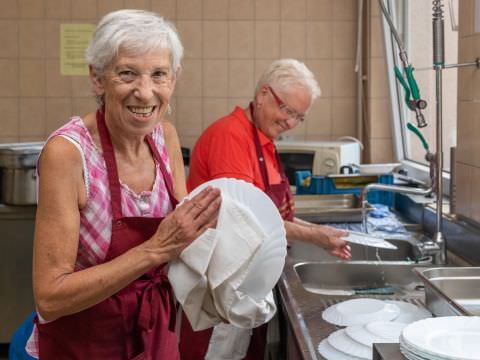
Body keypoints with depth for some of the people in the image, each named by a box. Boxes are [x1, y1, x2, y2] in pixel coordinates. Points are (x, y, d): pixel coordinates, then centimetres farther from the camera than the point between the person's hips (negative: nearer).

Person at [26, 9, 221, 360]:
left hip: (157, 332, 5)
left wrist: (200, 225, -21)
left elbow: (180, 234, 1)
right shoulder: (67, 151, -25)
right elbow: (49, 296, -26)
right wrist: (157, 249, -33)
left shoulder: (166, 137, -7)